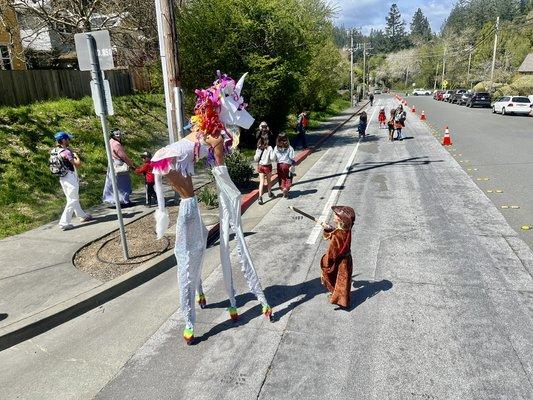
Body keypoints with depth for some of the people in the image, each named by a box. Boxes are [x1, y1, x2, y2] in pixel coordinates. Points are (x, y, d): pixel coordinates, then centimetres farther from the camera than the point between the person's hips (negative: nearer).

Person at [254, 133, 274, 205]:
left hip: (260, 166, 2)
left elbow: (255, 159, -3)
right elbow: (272, 158, -17)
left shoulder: (258, 148, -3)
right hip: (267, 166, -2)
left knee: (261, 182, 0)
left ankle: (260, 197, -12)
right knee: (269, 180, 19)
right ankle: (270, 193, 40)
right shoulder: (269, 148, -13)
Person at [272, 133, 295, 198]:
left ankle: (283, 189, 16)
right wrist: (294, 162, 5)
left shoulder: (276, 148, -4)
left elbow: (274, 158, 0)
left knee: (281, 178, 16)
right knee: (288, 178, 8)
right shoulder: (289, 148, -11)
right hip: (287, 164, -2)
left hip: (279, 165, 3)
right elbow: (292, 157, -12)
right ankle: (286, 188, -13)